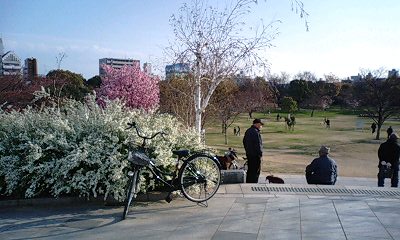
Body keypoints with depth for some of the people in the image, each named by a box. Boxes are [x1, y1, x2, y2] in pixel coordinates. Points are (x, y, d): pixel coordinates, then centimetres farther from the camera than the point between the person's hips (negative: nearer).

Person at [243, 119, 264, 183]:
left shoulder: (247, 131, 13)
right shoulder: (256, 132, -18)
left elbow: (244, 142, 21)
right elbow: (258, 144, -20)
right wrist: (260, 154, -14)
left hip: (248, 154, 10)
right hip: (255, 155, -10)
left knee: (250, 170, 17)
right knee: (256, 170, -4)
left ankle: (248, 182, 23)